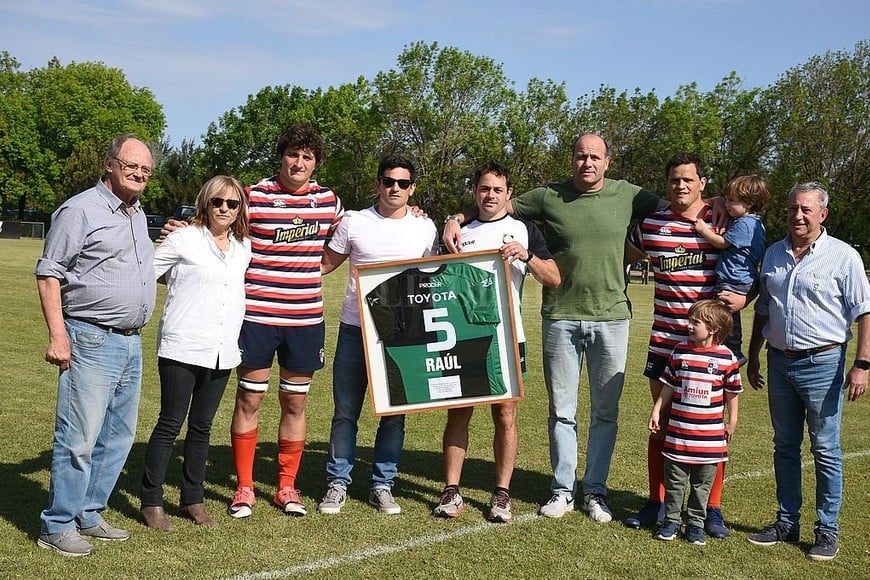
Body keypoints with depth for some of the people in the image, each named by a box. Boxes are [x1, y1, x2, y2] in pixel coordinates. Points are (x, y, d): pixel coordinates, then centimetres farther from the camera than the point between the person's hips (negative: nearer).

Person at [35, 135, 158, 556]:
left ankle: (89, 516, 24)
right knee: (79, 438, -6)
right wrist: (57, 336, -17)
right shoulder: (80, 210, -7)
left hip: (131, 343, 8)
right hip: (91, 342, -8)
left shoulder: (138, 215, 17)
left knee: (118, 436, 12)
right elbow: (49, 274, -11)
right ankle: (57, 526, 6)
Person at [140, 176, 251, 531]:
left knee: (202, 427, 12)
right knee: (170, 424, 0)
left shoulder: (243, 248, 10)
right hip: (181, 349, -5)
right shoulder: (184, 239, -4)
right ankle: (151, 502, 10)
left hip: (222, 352, 5)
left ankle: (193, 500, 22)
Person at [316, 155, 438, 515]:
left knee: (394, 413, 6)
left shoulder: (425, 228, 5)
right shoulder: (354, 222, 2)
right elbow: (326, 263, 10)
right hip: (355, 330, -1)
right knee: (345, 412, 4)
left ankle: (382, 486, 17)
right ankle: (338, 483, 16)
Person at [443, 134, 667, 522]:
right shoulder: (549, 197, 2)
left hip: (612, 318, 0)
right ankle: (562, 490, 19)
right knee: (561, 410, 7)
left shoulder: (627, 196, 3)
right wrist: (456, 219, -7)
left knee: (605, 411, 8)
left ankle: (595, 491, 20)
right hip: (560, 318, 0)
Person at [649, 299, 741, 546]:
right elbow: (668, 386, 7)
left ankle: (695, 523, 22)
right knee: (674, 480, 9)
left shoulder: (726, 357, -6)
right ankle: (671, 520, 21)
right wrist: (656, 411, 7)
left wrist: (732, 422, 10)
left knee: (702, 484, 10)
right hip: (678, 432, 1)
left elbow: (732, 392, 5)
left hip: (710, 435, -1)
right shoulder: (680, 351, -1)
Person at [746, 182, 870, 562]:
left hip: (822, 364, -5)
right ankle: (787, 522, 23)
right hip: (779, 362, 5)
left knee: (825, 451, 2)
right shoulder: (774, 254, 10)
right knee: (785, 448, 12)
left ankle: (827, 530, 12)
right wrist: (753, 357, 17)